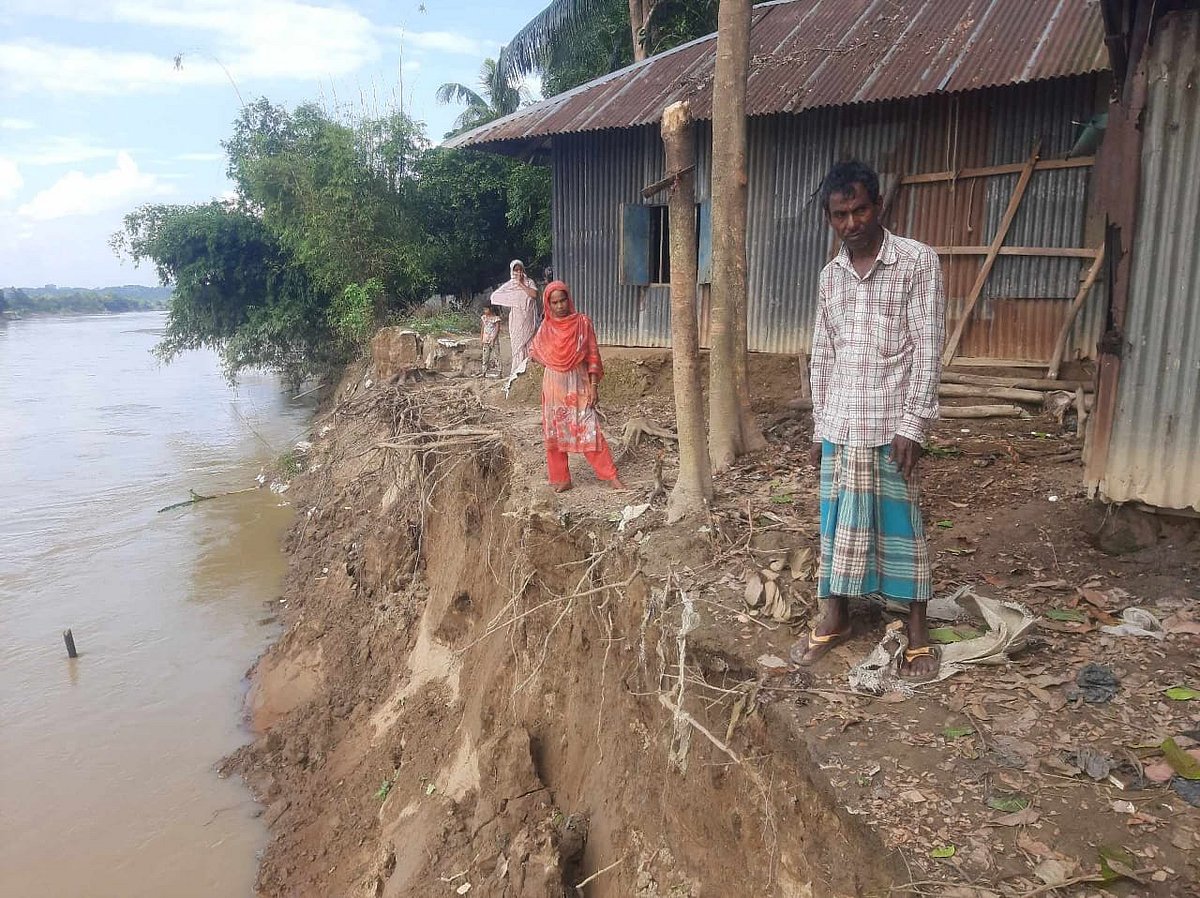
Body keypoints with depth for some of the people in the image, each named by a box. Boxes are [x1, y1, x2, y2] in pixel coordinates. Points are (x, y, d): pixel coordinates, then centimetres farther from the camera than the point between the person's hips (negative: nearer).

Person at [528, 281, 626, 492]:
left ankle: (611, 476, -1)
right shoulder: (546, 327, 2)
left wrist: (594, 386, -9)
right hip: (554, 386, 3)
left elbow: (593, 356, -3)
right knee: (554, 432, 5)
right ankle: (561, 478, 16)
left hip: (579, 384, -3)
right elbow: (533, 350, 19)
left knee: (589, 430, -7)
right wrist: (553, 365, 6)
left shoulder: (583, 322, -4)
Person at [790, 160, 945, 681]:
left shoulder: (917, 262, -6)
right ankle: (834, 620, 26)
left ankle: (918, 634, 17)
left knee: (900, 526, 4)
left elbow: (927, 348, -10)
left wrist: (913, 424, -15)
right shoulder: (831, 275, 9)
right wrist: (818, 427, 11)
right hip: (839, 427, 5)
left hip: (891, 426, -5)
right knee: (838, 522, 12)